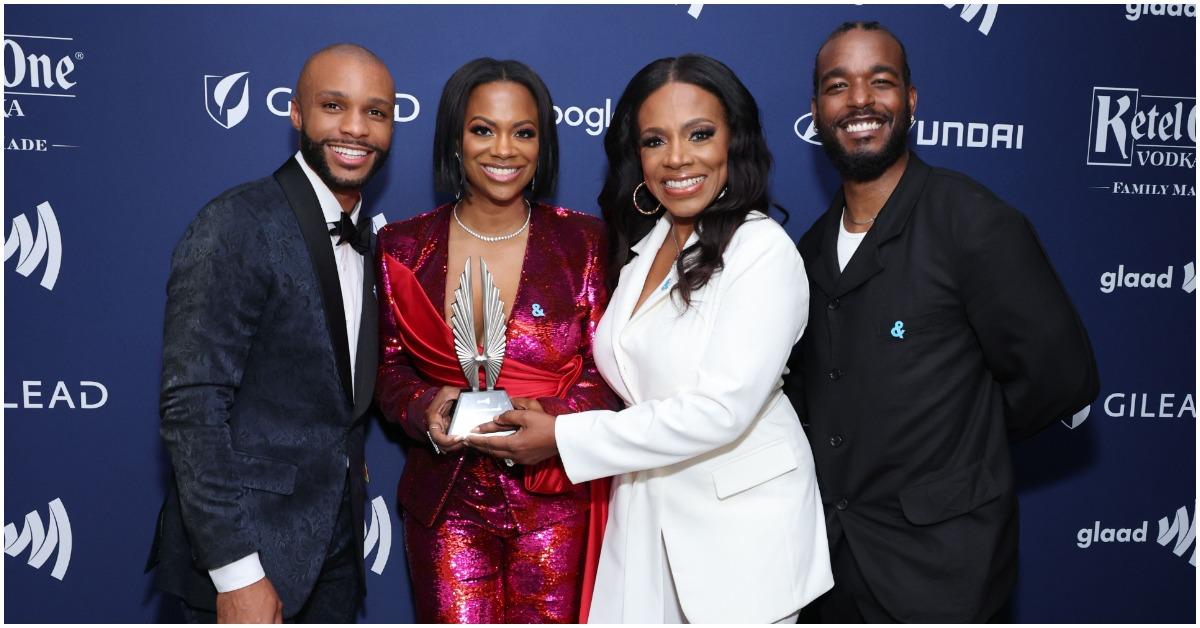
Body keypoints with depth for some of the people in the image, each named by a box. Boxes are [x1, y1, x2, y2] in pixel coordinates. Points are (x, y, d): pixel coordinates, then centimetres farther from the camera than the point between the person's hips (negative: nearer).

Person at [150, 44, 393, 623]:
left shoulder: (370, 237, 7)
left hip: (335, 542, 7)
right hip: (250, 543, -7)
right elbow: (192, 407, -20)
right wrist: (237, 573, -22)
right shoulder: (236, 226, -16)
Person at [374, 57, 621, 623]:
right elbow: (389, 364, 7)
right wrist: (425, 409, -14)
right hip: (446, 499, 1)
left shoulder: (583, 242, -3)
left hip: (554, 499, -1)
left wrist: (548, 417, -20)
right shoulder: (405, 248, 1)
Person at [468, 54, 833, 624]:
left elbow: (719, 410, -23)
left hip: (740, 518, -6)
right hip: (643, 506, 6)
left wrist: (563, 437, -18)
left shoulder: (765, 252, -16)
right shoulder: (643, 245, 8)